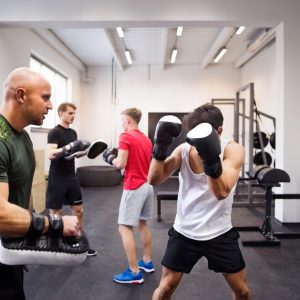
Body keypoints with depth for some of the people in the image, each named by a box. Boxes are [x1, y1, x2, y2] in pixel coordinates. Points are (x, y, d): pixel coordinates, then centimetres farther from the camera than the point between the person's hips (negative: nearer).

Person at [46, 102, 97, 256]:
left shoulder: (73, 132, 11)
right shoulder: (54, 132, -12)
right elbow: (51, 154, -23)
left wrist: (83, 149, 0)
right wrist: (69, 147, -32)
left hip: (72, 177, 7)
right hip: (57, 178, -7)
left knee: (78, 210, 10)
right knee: (56, 213, 2)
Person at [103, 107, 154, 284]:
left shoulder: (126, 136, -11)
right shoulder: (146, 139, 14)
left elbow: (121, 164, -17)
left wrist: (111, 158, 3)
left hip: (134, 187, -9)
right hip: (148, 186, 9)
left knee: (125, 228, -3)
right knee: (143, 224, 21)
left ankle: (135, 273, -2)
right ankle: (147, 262, 30)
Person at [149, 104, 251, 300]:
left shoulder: (233, 150, -14)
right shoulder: (184, 149, -7)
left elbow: (222, 192, -27)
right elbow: (154, 180, -14)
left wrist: (211, 160, -44)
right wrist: (161, 146, -27)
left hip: (220, 233, -1)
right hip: (185, 232, 1)